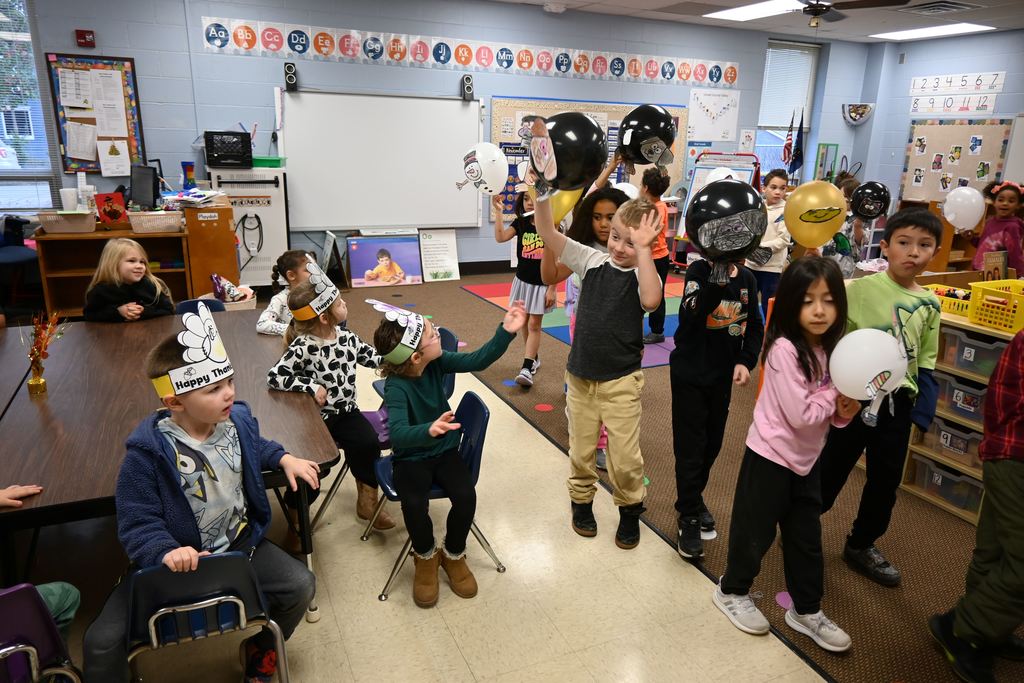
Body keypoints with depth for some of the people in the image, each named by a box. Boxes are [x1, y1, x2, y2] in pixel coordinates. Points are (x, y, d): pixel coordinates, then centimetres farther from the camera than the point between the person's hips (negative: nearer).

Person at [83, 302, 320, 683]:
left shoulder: (238, 419, -8)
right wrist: (165, 552, -39)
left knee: (300, 585, -8)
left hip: (239, 543, 4)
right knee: (103, 643, -14)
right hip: (175, 561, -3)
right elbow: (137, 523, -22)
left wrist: (285, 459, 4)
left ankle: (258, 652, 23)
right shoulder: (148, 452, -24)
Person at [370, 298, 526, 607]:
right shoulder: (397, 386, -27)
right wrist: (429, 430, -60)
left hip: (445, 450, 4)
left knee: (466, 497, -21)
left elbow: (477, 360, -7)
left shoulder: (437, 362, -10)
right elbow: (398, 433, -40)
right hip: (411, 457, -4)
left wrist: (506, 332, -18)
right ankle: (426, 557, 5)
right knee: (414, 504, -30)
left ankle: (453, 555, 10)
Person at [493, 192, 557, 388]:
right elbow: (500, 237, -14)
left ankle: (527, 368, -7)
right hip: (522, 281, 5)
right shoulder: (520, 223, 0)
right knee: (524, 322, 14)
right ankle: (534, 358, 31)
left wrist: (552, 289, -12)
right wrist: (498, 211, -19)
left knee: (534, 324, -4)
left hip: (541, 284, -5)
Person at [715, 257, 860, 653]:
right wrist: (837, 393, -13)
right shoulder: (784, 349, -23)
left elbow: (827, 413, 8)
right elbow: (800, 415, -25)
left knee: (806, 537, 18)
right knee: (755, 531, 10)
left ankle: (806, 611, 35)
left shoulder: (828, 349, 0)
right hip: (771, 456, -7)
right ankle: (732, 591, 34)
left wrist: (844, 411, -13)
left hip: (806, 458, 7)